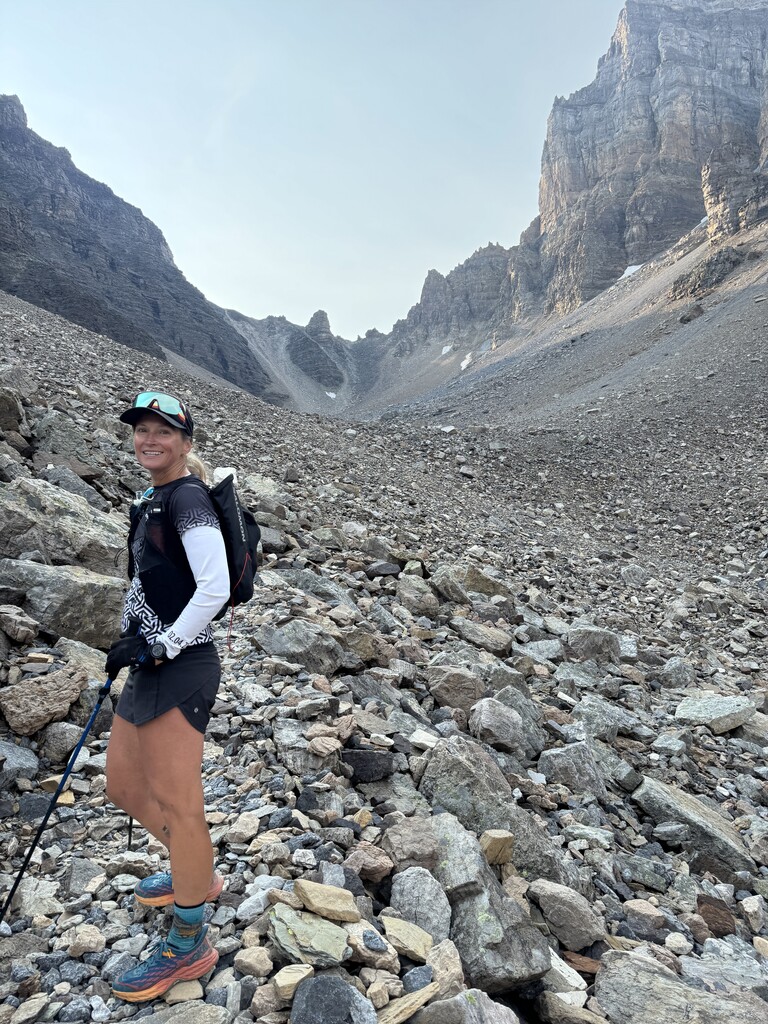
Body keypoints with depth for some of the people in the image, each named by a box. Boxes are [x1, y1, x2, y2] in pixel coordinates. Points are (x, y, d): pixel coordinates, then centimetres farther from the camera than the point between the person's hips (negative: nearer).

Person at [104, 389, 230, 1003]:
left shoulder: (187, 498, -15)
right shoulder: (151, 500, 14)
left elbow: (214, 589, -23)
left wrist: (162, 647, -16)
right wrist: (127, 637, 15)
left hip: (182, 669, -10)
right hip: (151, 666, 10)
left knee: (176, 802, -1)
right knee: (124, 786, 20)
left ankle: (189, 946, 19)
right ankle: (199, 876, 42)